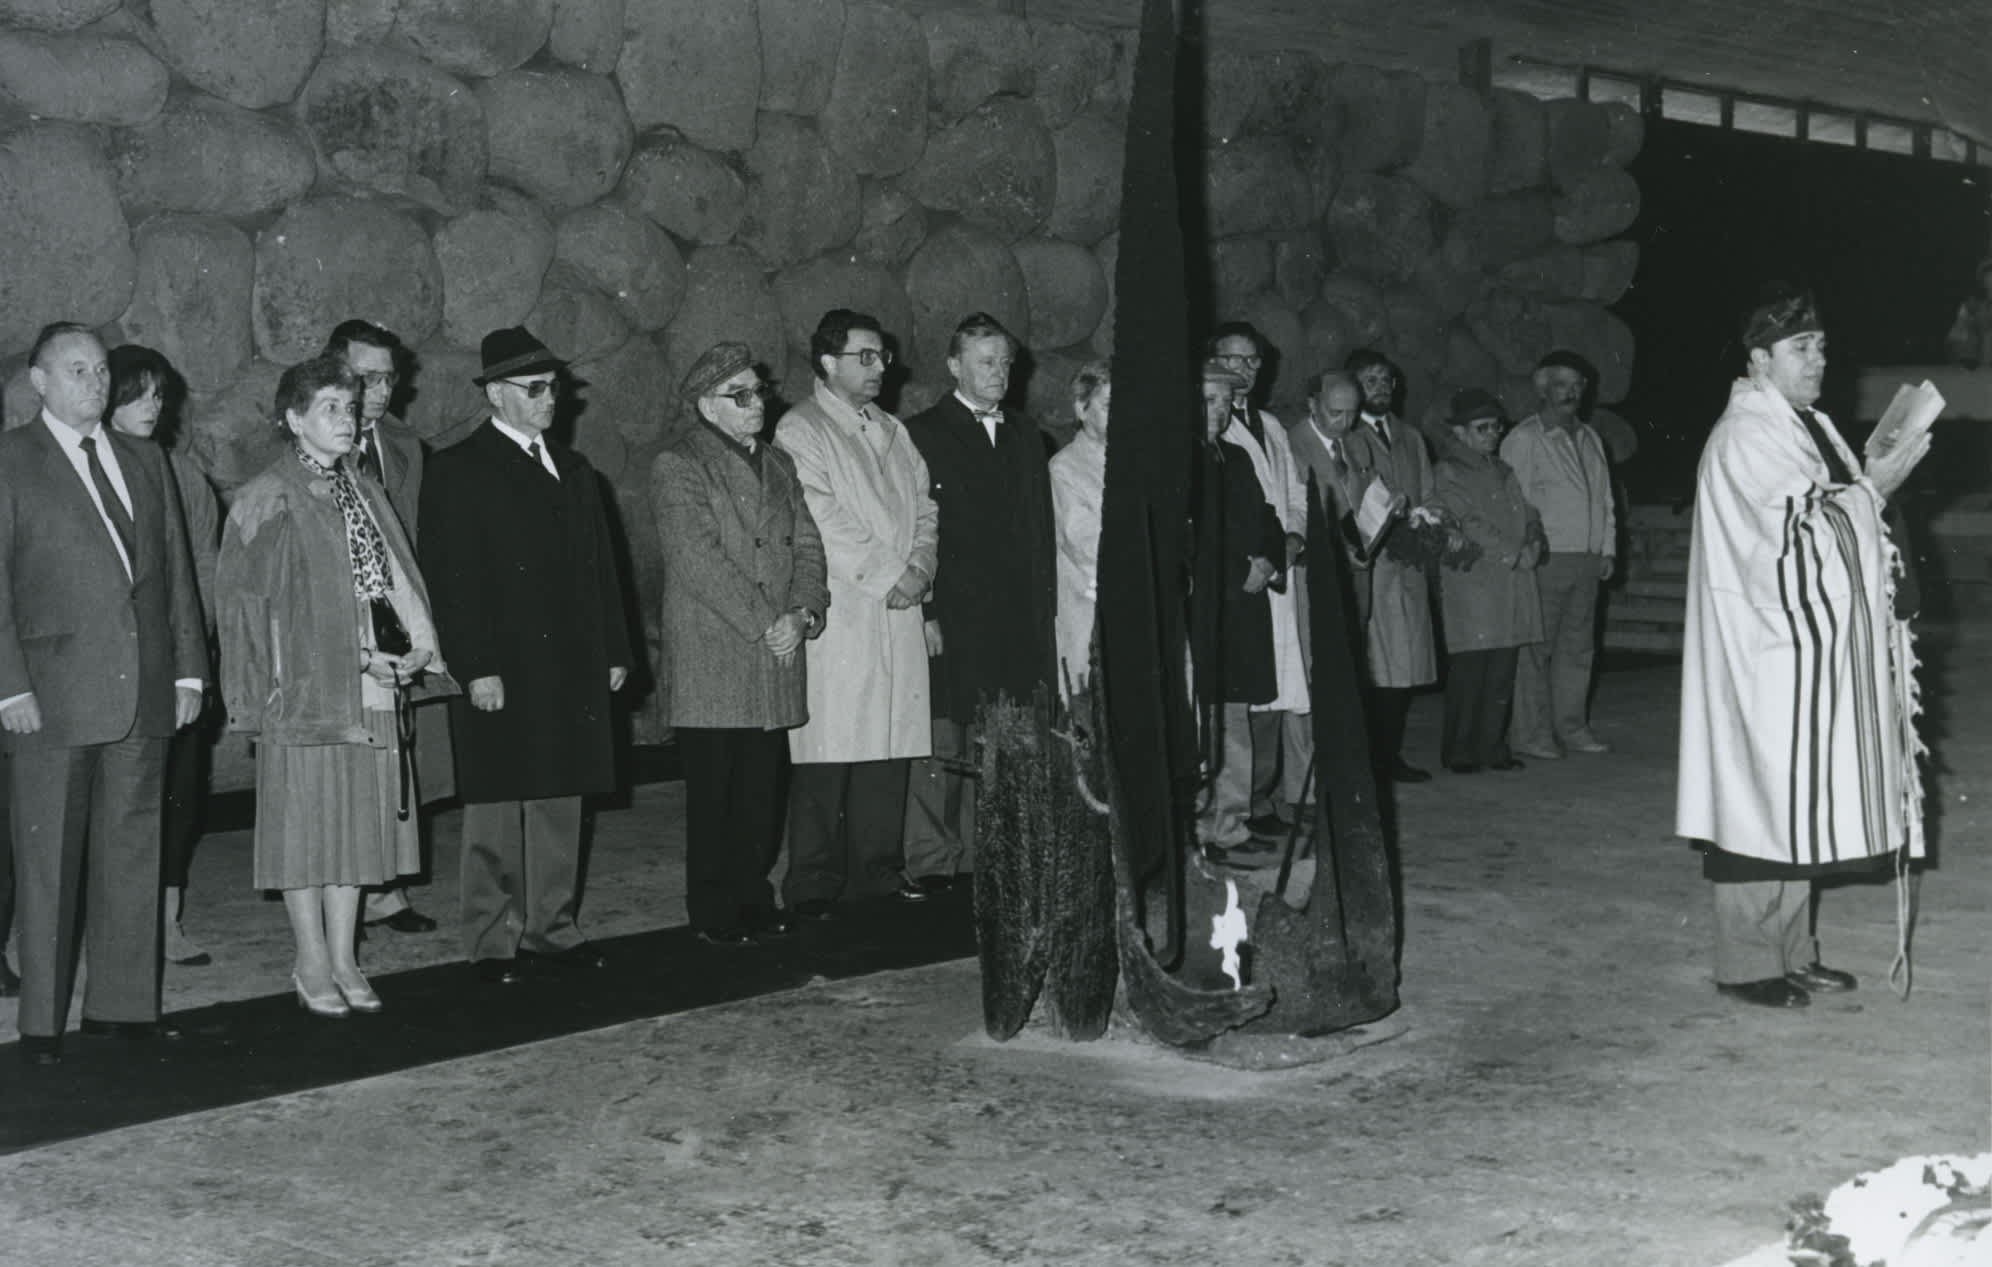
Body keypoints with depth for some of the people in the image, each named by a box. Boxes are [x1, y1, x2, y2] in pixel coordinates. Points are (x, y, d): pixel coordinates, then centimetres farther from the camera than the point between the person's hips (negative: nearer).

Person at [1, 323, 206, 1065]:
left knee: (133, 850, 8)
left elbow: (177, 571, 16)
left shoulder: (145, 463, 16)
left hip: (145, 690, 5)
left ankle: (121, 1002, 17)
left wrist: (188, 668, 9)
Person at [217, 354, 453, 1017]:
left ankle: (343, 958, 17)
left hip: (370, 687, 6)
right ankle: (313, 965, 9)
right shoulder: (267, 501, -6)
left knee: (357, 819, 8)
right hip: (305, 687, -6)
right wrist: (358, 657, -13)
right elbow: (254, 602, -9)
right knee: (306, 821, 0)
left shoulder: (364, 492, 14)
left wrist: (416, 644, -4)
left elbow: (397, 578, 15)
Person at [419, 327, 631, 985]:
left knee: (560, 802, 11)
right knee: (496, 810, 1)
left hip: (571, 671, 6)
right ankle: (493, 941, 9)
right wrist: (477, 669, -17)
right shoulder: (456, 471, -4)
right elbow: (450, 580, -10)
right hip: (502, 673, -6)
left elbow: (600, 568, 18)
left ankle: (552, 928, 20)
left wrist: (613, 651, 11)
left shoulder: (573, 470, 16)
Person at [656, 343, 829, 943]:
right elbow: (698, 559, -12)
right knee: (713, 791, -1)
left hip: (776, 651, 6)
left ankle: (753, 895, 18)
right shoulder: (677, 466, -3)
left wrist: (803, 612, -6)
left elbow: (807, 545, 13)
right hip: (711, 658, -6)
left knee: (763, 788, 7)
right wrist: (764, 624, -14)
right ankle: (714, 911, 7)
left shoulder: (779, 464, 19)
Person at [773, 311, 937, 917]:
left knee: (892, 742, 6)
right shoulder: (800, 430, -2)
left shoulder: (893, 431, 21)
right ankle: (814, 883, -2)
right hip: (839, 612, -6)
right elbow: (822, 522, -12)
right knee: (828, 753, -7)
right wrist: (885, 577, -12)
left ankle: (879, 867, 16)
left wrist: (919, 567, -2)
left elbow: (923, 508, 17)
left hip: (899, 609, 7)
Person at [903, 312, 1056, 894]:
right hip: (950, 621, -5)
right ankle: (930, 863, 5)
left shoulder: (1025, 434, 17)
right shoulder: (922, 435, -1)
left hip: (1018, 622, 5)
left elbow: (1041, 529, 17)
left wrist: (1043, 608, 10)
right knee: (943, 746, -3)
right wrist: (924, 614, -13)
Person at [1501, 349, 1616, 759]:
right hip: (1545, 560, -7)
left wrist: (1607, 549, 15)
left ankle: (1571, 727, 17)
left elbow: (1604, 497, 22)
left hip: (1587, 562, 7)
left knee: (1578, 648, 9)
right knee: (1536, 650, -5)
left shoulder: (1589, 438, 18)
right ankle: (1531, 734, -1)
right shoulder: (1523, 440, -4)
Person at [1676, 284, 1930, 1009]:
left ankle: (1792, 953, 19)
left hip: (1818, 649, 9)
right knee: (1766, 797, -5)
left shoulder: (1809, 426, 17)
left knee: (1801, 801, 12)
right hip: (1772, 651, -9)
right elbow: (1795, 528, -20)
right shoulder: (1746, 436, -13)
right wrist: (1873, 488, -13)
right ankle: (1747, 964, 2)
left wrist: (1874, 482, 3)